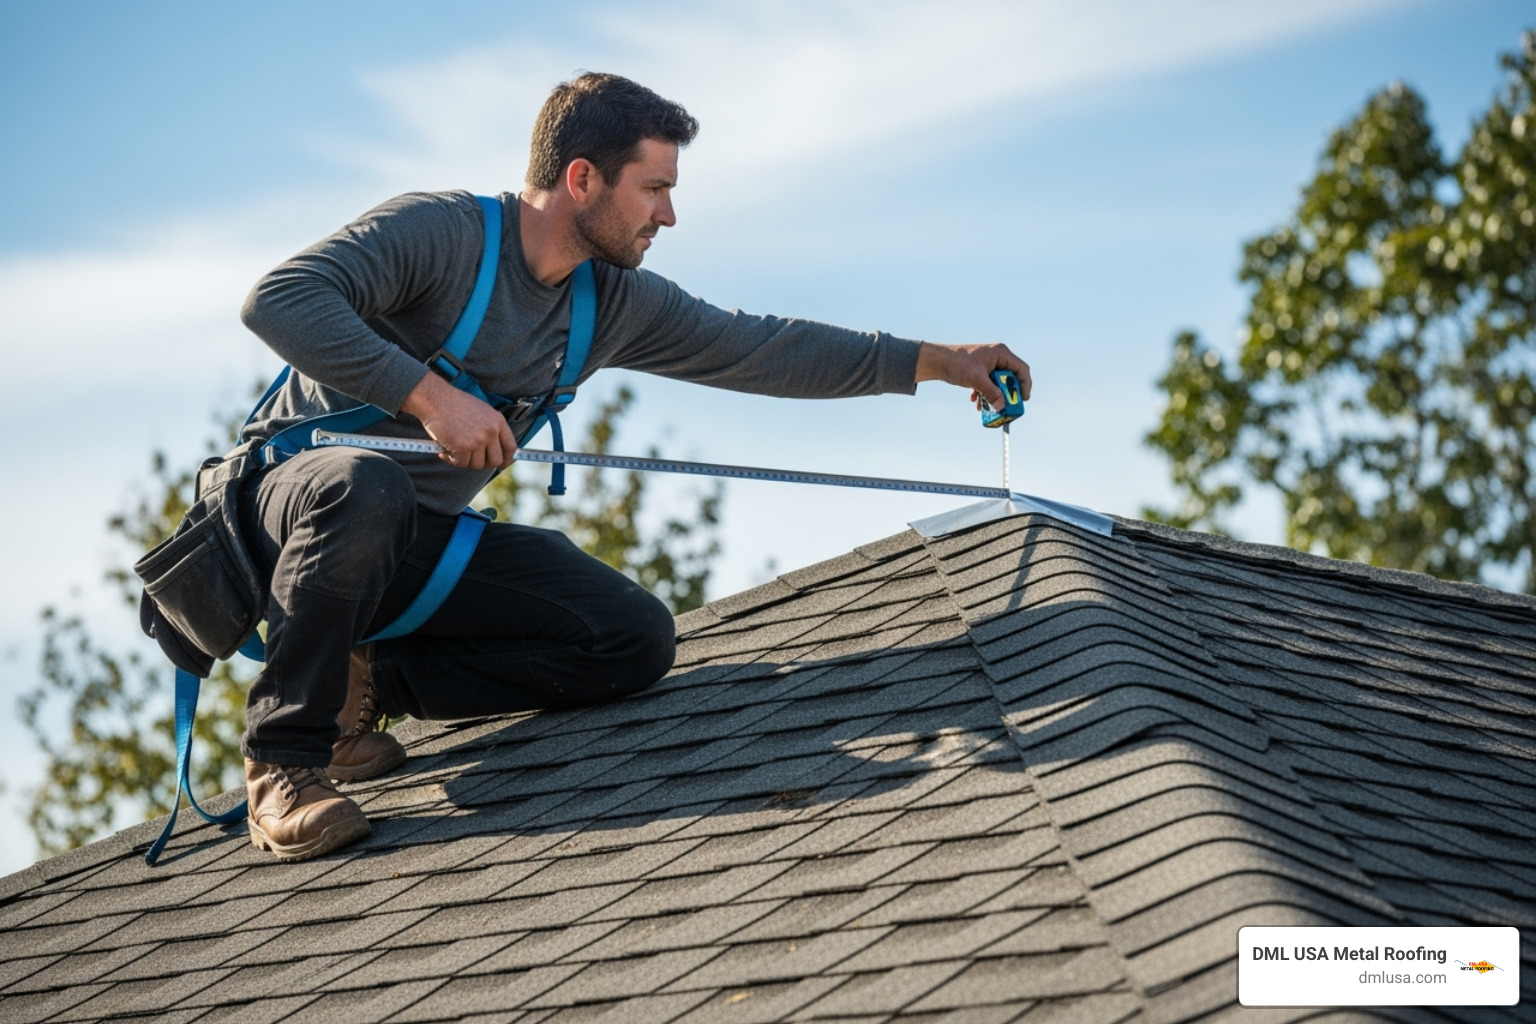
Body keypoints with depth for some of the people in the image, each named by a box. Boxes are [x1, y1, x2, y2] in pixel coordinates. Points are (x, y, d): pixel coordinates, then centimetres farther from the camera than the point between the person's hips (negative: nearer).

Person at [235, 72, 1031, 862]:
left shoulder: (617, 305, 4)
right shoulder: (439, 231, -18)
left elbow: (761, 350, 12)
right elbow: (278, 299, -30)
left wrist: (935, 361, 11)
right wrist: (427, 394, -36)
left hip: (421, 542, 7)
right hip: (295, 498, -7)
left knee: (636, 637, -8)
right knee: (365, 489, -43)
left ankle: (372, 681, -3)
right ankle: (285, 754, -25)